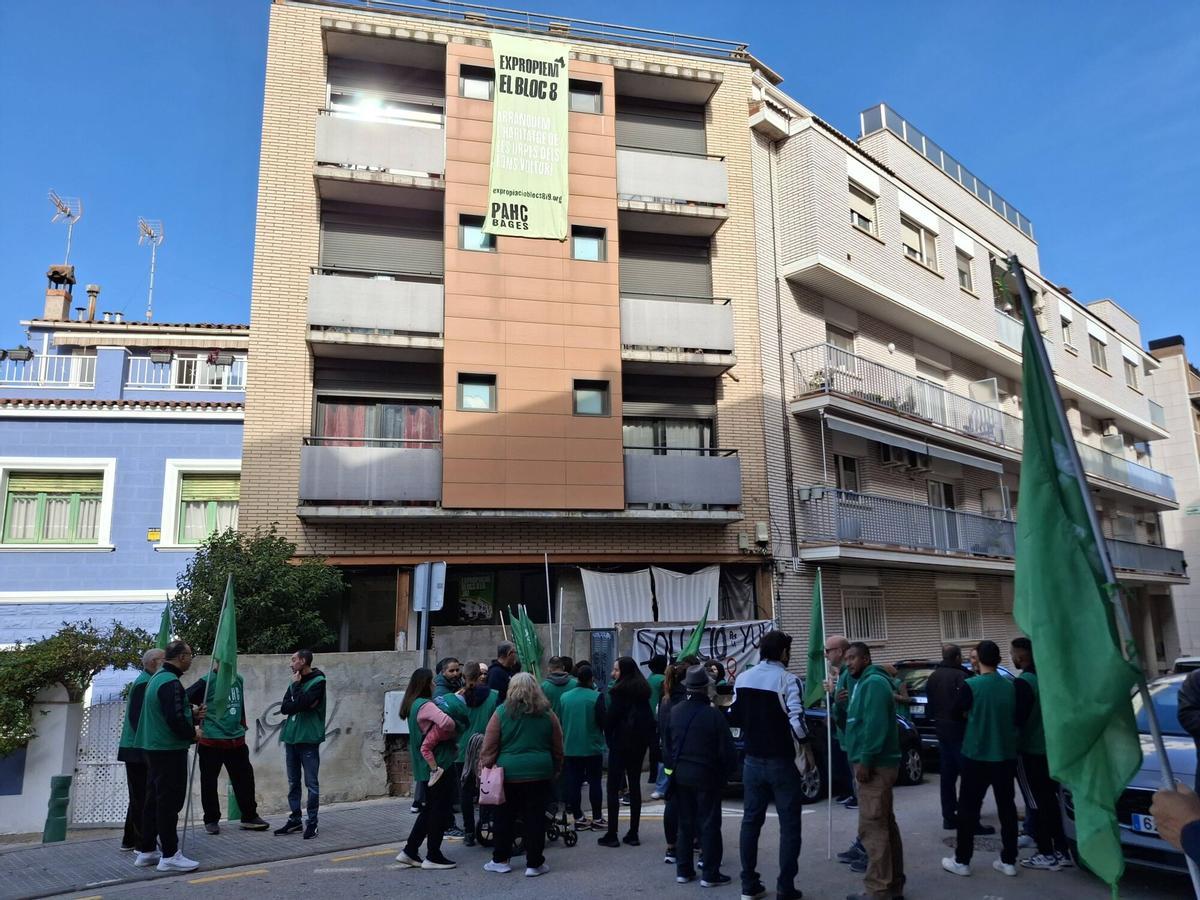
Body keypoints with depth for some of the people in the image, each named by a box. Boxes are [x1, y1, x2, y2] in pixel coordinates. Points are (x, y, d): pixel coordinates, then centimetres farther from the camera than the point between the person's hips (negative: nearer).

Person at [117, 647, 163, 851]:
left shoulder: (145, 681, 14)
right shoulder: (145, 683, -16)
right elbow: (137, 717, -22)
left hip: (135, 749, 10)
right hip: (139, 750, -10)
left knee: (139, 796, 16)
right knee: (142, 796, -4)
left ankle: (130, 840, 24)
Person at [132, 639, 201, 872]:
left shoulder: (157, 678, 13)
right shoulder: (171, 683, -20)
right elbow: (175, 719, -25)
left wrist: (191, 714, 13)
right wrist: (193, 733, -9)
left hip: (154, 747, 10)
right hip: (170, 749, -10)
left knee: (154, 798, 16)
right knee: (170, 800, -4)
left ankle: (146, 851, 24)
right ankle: (170, 855, 1)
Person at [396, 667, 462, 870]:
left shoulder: (413, 705, 12)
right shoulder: (426, 705, -18)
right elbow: (446, 722, -33)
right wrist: (452, 732, -12)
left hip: (428, 765, 9)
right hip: (440, 763, -9)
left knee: (430, 808, 18)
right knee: (441, 809, 2)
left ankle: (409, 852, 21)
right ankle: (433, 856, 10)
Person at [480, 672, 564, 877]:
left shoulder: (501, 713, -4)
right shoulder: (547, 714, 2)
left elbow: (489, 747, -4)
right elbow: (557, 747, 9)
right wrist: (556, 770, 20)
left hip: (508, 773, -1)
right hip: (539, 774, 1)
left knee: (505, 817, 13)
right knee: (535, 818, 8)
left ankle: (500, 860, 24)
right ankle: (534, 864, 12)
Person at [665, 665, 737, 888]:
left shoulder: (674, 711, -2)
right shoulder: (714, 715, -19)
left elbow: (666, 745, 5)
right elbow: (727, 751, -14)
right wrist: (725, 773, 2)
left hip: (680, 775, 5)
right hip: (706, 777, -5)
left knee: (685, 824, 15)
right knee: (709, 825, 6)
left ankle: (683, 870, 21)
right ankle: (710, 874, 10)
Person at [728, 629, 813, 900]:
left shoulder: (742, 678, 4)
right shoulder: (787, 680, -13)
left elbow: (733, 717, 7)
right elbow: (796, 720, -21)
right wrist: (807, 750, -6)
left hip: (752, 760, 5)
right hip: (780, 761, -5)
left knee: (751, 820, 14)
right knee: (789, 824, 5)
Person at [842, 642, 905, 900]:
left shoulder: (874, 682, -15)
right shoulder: (864, 682, 18)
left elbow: (875, 726, -23)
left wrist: (865, 760, -23)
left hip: (875, 765, -11)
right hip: (875, 763, 11)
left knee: (872, 828, -7)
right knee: (885, 825, 15)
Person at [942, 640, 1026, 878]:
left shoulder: (971, 685, -15)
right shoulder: (1011, 686, -4)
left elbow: (957, 712, -3)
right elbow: (1020, 718, 4)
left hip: (977, 755, -4)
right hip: (1006, 755, 4)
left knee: (968, 807, 5)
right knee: (1006, 806, 13)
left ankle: (961, 861, 9)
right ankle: (1008, 861, 18)